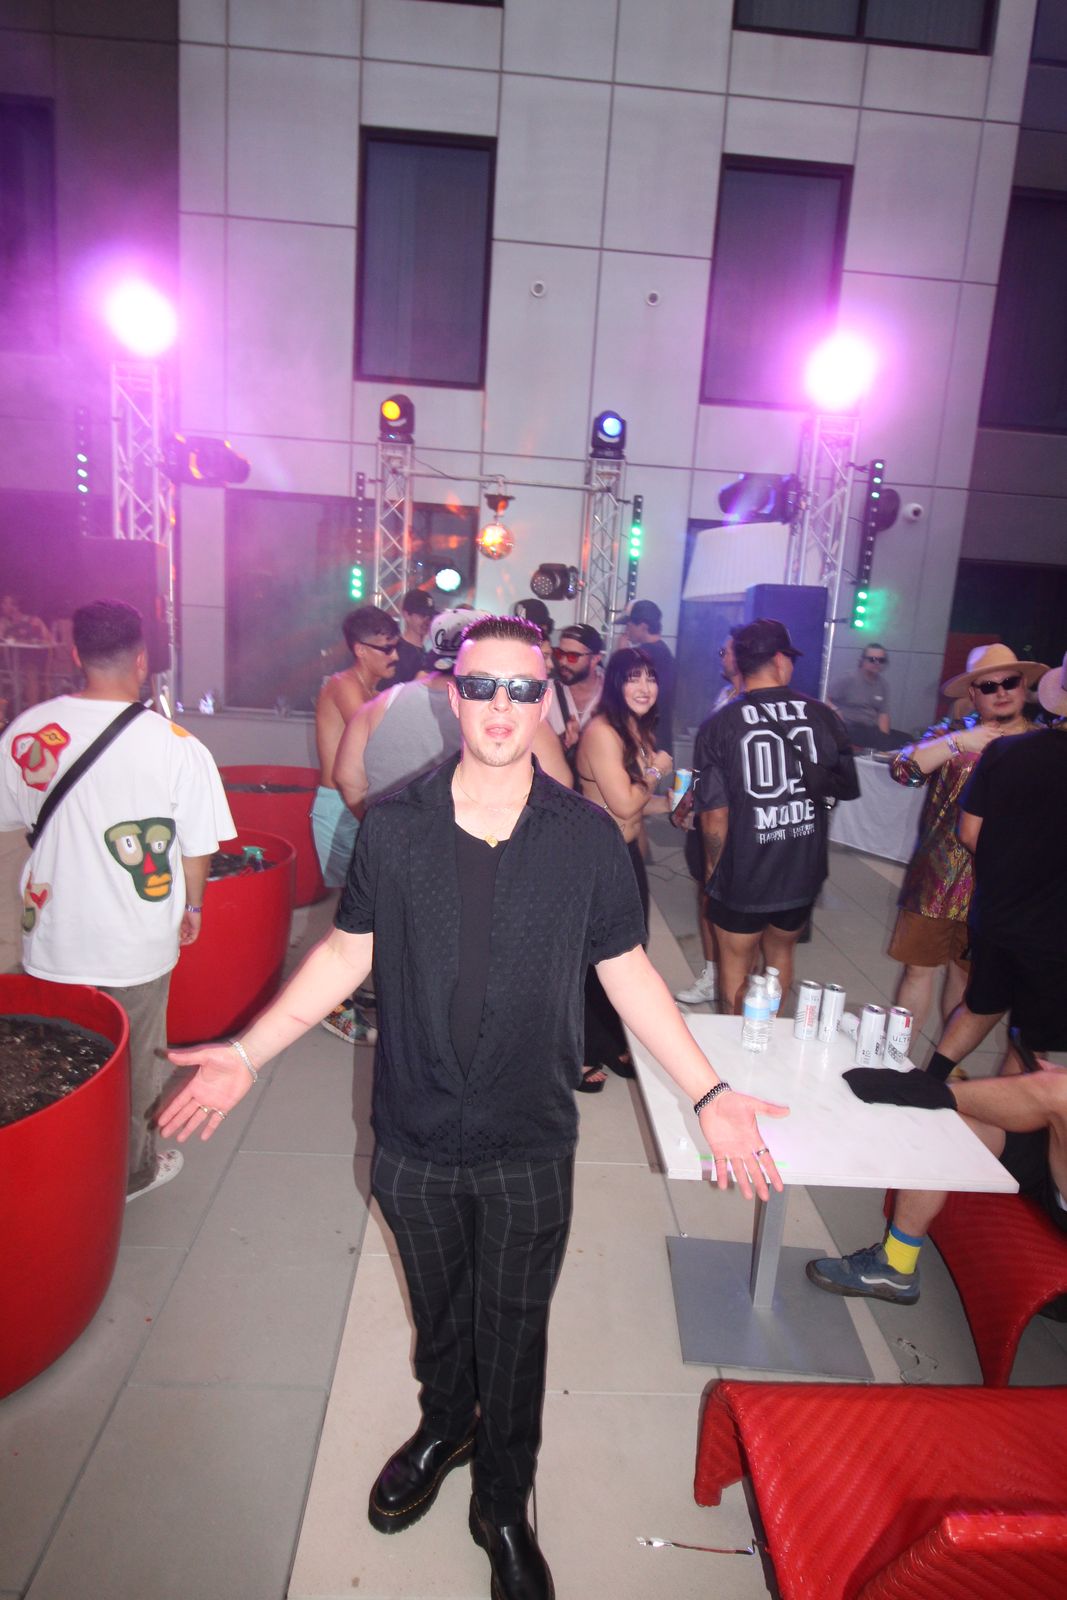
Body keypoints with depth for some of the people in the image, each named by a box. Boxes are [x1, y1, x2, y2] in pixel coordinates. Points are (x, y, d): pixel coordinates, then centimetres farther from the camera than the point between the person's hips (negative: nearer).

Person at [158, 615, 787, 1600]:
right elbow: (346, 955, 0)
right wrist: (245, 1054, -4)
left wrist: (710, 1095, -7)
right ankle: (444, 1427, 58)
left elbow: (627, 972, -4)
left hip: (531, 1146, -1)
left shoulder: (588, 838, -11)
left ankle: (504, 1504, 47)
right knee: (438, 1308, 26)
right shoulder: (392, 828, -10)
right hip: (415, 1136, 1)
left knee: (513, 1330, 18)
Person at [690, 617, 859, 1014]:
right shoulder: (822, 715, -7)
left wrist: (714, 867, 1)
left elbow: (714, 815, -15)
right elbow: (847, 788, 5)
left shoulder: (719, 725, -14)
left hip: (742, 877, -3)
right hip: (803, 874, 3)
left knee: (736, 966, 16)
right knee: (781, 953, 25)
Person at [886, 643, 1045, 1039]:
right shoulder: (952, 733, 2)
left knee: (965, 974, 16)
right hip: (935, 882, 0)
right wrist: (958, 742, -24)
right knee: (919, 969, 6)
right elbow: (902, 768, -15)